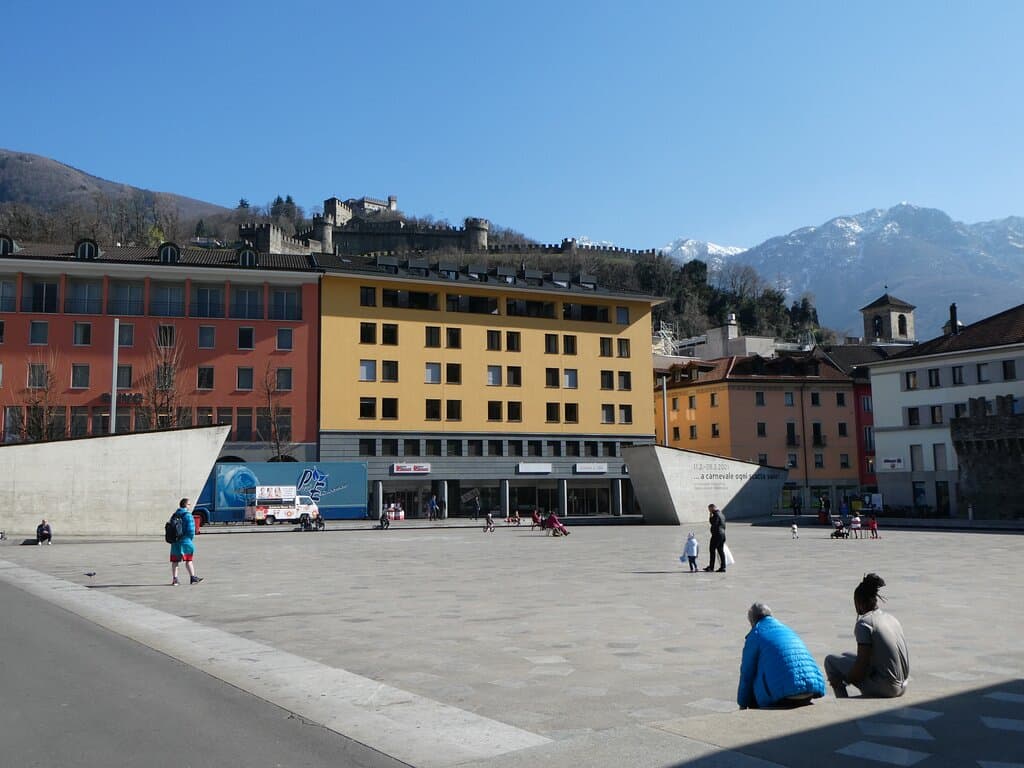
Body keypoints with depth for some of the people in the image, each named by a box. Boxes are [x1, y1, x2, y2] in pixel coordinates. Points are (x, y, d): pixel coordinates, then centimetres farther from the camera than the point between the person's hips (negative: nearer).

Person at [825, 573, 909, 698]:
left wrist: (842, 681, -2)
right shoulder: (891, 618, 9)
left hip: (883, 687, -8)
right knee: (846, 657, 24)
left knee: (830, 660, 5)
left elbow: (861, 664, -18)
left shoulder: (864, 623, -15)